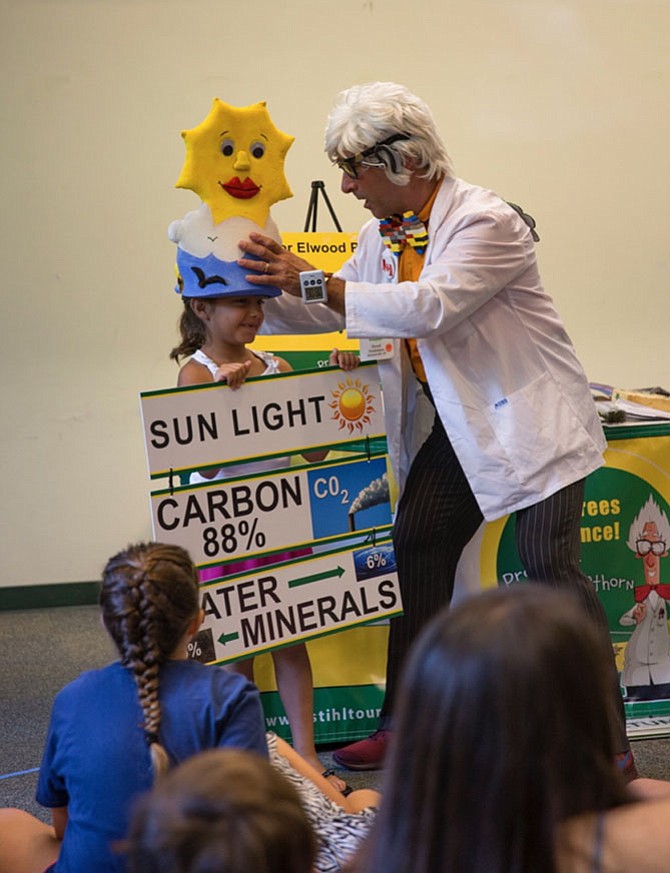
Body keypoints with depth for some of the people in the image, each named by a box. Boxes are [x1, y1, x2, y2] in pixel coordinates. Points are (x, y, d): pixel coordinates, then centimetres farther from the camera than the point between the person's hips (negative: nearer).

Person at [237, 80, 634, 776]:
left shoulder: (485, 222, -21)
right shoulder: (385, 233, 7)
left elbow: (430, 306, -33)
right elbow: (335, 311, 18)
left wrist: (314, 280, -30)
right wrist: (262, 294, 2)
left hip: (531, 419, -8)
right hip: (453, 426, 8)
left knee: (550, 565, -13)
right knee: (415, 557, 6)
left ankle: (609, 742, -5)